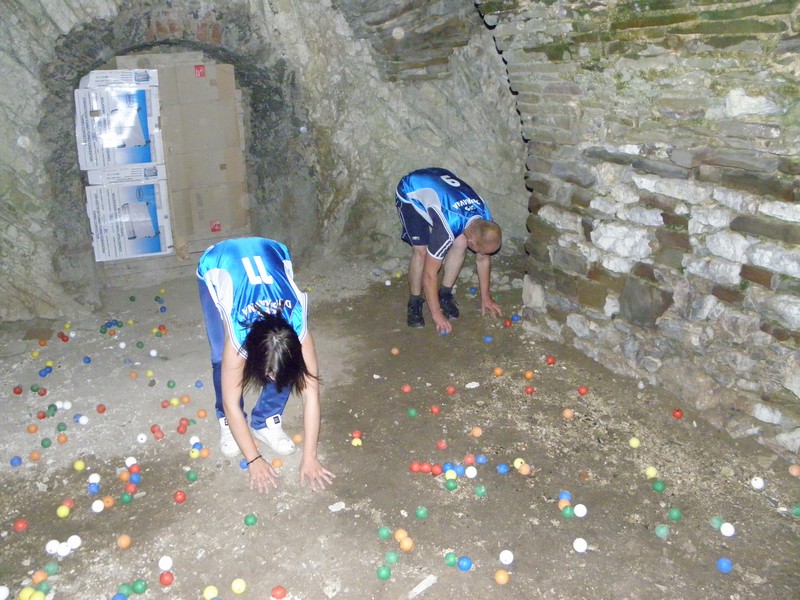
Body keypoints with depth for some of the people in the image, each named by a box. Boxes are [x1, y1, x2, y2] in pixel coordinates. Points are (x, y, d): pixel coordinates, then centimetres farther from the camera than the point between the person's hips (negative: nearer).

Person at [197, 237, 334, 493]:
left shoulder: (299, 332, -32)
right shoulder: (237, 338, -35)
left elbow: (311, 394, -24)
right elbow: (232, 404, -24)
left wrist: (309, 457, -22)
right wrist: (254, 460, -19)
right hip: (217, 264, -1)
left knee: (285, 367, -11)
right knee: (222, 358, -11)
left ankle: (266, 422, 9)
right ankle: (227, 423, 14)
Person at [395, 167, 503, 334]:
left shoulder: (485, 221, -19)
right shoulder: (448, 228, -39)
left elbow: (483, 259, -1)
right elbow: (429, 274, -32)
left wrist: (486, 296, 5)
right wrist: (436, 314, -25)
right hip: (411, 193, -6)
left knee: (460, 243, -9)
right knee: (421, 251, -20)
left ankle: (444, 294, 9)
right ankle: (415, 301, 1)